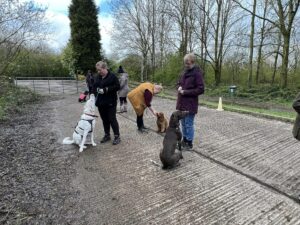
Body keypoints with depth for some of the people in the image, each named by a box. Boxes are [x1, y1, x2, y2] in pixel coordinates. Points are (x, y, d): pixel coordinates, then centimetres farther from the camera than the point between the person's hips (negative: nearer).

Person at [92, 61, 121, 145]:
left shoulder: (112, 76, -8)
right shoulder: (98, 77, 11)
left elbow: (117, 86, -14)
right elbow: (94, 87, 18)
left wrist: (106, 89, -20)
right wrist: (96, 91, -4)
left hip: (110, 102, -6)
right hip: (100, 102, 6)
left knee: (112, 119, -3)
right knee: (104, 120, 14)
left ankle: (117, 136, 8)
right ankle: (107, 135, 27)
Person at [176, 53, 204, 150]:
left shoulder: (197, 73, -12)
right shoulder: (185, 71, 10)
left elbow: (200, 89, -16)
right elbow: (179, 83, 22)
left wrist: (185, 92, -17)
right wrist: (179, 87, -2)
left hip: (190, 104, -7)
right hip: (181, 102, 7)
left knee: (189, 124, 2)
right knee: (183, 123, 16)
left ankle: (189, 143, 16)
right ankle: (184, 140, 31)